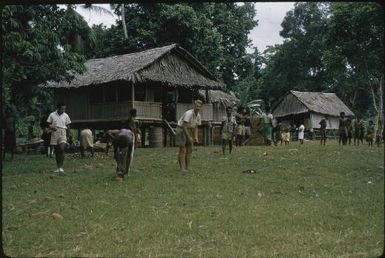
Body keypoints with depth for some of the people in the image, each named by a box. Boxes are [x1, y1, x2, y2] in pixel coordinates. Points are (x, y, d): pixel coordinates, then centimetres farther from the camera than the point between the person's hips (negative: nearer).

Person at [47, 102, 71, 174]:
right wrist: (51, 127, -15)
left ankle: (61, 167, -18)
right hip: (55, 134, 1)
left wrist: (68, 135, 12)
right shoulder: (52, 115, 2)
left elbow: (67, 126, 12)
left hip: (62, 134, -1)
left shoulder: (66, 116, 4)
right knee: (57, 151, 7)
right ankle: (58, 168, 15)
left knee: (62, 150, -18)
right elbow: (48, 124, 6)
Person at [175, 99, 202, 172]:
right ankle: (182, 169, -13)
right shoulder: (188, 113, -25)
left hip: (189, 132, 8)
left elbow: (195, 128, 8)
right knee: (182, 150, -13)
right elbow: (184, 126, -27)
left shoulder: (198, 116, 0)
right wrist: (189, 137, -26)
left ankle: (187, 168, 7)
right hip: (181, 130, -8)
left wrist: (196, 137, -7)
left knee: (189, 150, 3)